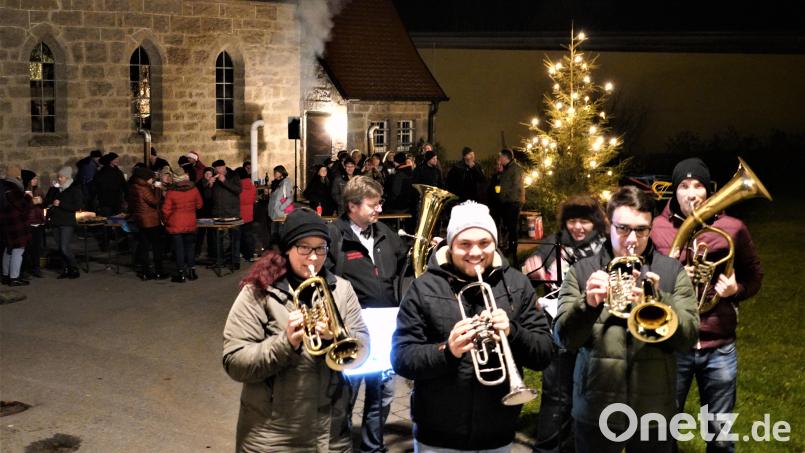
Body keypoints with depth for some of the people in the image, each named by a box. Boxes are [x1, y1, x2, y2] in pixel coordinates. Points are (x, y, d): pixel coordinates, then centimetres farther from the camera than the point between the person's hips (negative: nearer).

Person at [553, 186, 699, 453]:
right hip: (596, 411, 0)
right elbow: (564, 338, -6)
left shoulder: (672, 272, 3)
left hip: (654, 412, 1)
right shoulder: (581, 272, 1)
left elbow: (688, 338, -6)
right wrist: (589, 304, -26)